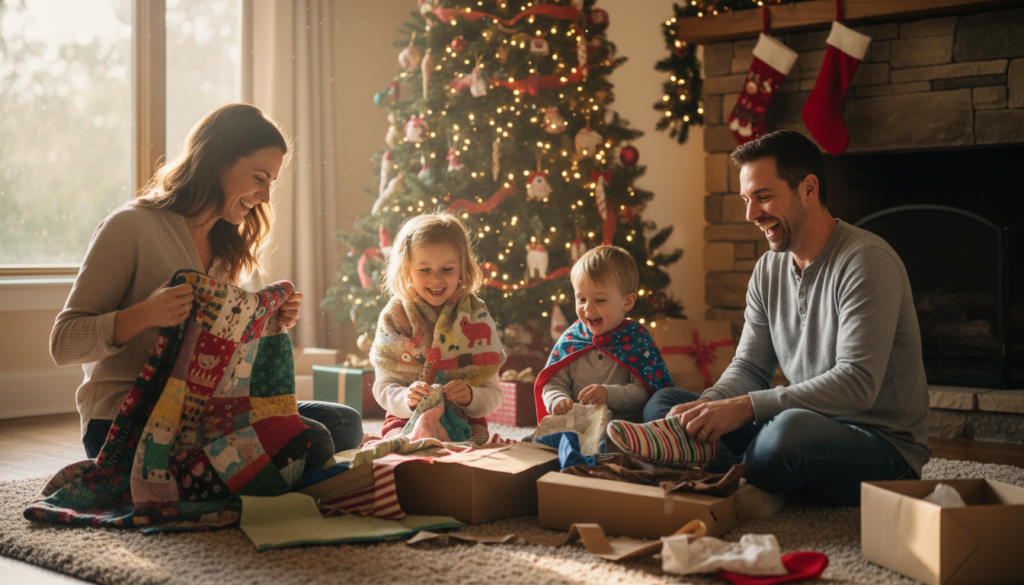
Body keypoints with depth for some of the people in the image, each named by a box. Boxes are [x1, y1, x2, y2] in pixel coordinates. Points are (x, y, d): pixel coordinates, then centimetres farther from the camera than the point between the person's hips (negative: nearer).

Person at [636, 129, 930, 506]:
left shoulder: (866, 262, -17)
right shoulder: (768, 270, 9)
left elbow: (857, 384, -26)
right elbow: (750, 367, 8)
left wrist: (745, 407, -31)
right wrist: (707, 406, -16)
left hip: (883, 445, -8)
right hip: (811, 425, 8)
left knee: (791, 429, -41)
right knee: (663, 404, 0)